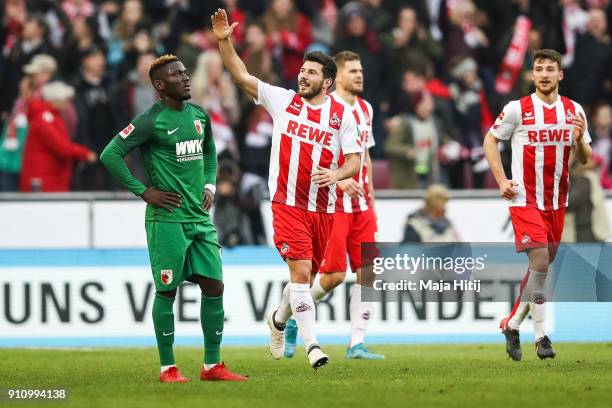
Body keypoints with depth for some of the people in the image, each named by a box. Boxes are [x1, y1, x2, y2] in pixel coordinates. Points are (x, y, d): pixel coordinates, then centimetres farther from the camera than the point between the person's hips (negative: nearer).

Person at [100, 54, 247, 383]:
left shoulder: (199, 115, 11)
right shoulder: (151, 121, -11)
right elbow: (110, 155, -13)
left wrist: (209, 184, 13)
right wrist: (144, 192, -12)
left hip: (200, 217, 7)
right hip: (167, 218, -7)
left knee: (214, 286, 4)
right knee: (167, 291, -1)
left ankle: (212, 365, 12)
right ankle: (167, 367, 7)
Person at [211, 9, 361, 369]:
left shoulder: (343, 115, 2)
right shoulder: (283, 100, 1)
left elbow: (355, 159, -1)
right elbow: (242, 76, 0)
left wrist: (337, 175, -22)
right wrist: (225, 41, -11)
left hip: (323, 210, 2)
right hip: (288, 205, -2)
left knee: (306, 276, 13)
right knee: (301, 272, -15)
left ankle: (279, 319, 43)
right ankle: (312, 344, -15)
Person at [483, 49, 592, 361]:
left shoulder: (574, 111, 5)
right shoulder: (517, 109, -6)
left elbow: (584, 159, 10)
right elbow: (491, 140, 6)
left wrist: (579, 140, -13)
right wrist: (502, 180, -3)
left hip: (557, 201, 5)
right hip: (525, 198, -5)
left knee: (543, 265, 10)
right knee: (539, 262, -16)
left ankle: (512, 324, 26)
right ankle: (541, 336, -11)